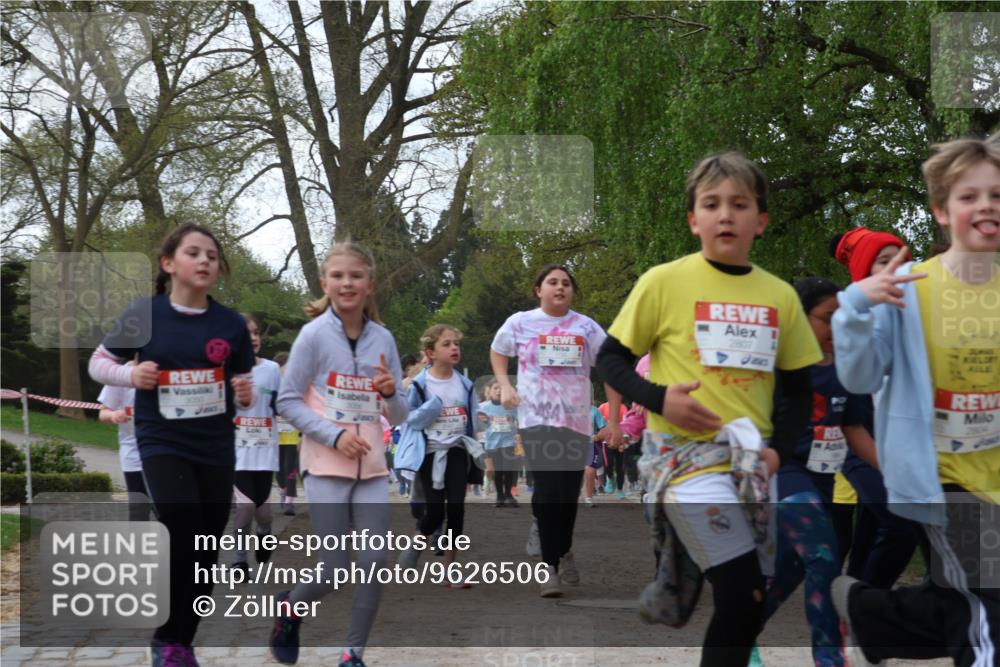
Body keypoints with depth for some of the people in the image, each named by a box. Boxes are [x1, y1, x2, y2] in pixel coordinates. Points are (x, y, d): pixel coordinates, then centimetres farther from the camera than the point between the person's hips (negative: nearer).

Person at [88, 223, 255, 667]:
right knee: (183, 541, -17)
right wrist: (132, 375, -15)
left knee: (206, 553, 9)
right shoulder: (145, 314, -6)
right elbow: (98, 363, 4)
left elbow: (245, 386, 10)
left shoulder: (232, 325, 0)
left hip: (217, 450, 4)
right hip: (162, 444, -3)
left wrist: (247, 395, -12)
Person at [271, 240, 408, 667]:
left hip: (371, 467, 4)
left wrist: (391, 394, -13)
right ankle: (289, 607, 28)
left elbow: (398, 417, 9)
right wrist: (334, 435, -17)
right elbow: (287, 402, -7)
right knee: (333, 572, -4)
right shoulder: (314, 333, -7)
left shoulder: (383, 339, 4)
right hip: (326, 466, -4)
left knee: (375, 562, -4)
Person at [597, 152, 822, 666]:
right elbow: (610, 359, 0)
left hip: (753, 461, 5)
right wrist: (659, 399, -17)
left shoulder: (780, 295, 6)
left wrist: (779, 449, -2)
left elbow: (797, 387, 14)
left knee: (752, 604, 7)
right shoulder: (664, 282, -5)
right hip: (686, 453, -5)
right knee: (743, 597, -16)